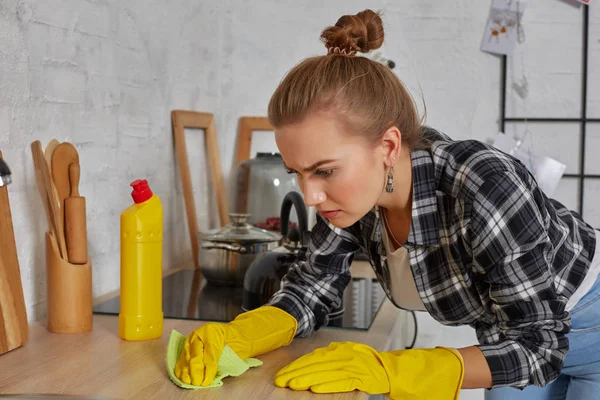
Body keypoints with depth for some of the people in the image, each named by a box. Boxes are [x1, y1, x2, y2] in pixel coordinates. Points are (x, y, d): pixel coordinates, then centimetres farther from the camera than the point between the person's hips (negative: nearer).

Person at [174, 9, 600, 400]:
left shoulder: (485, 188, -40)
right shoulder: (355, 191, -22)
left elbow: (538, 343, -34)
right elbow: (311, 287, -11)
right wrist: (233, 338, -31)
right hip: (512, 332, 5)